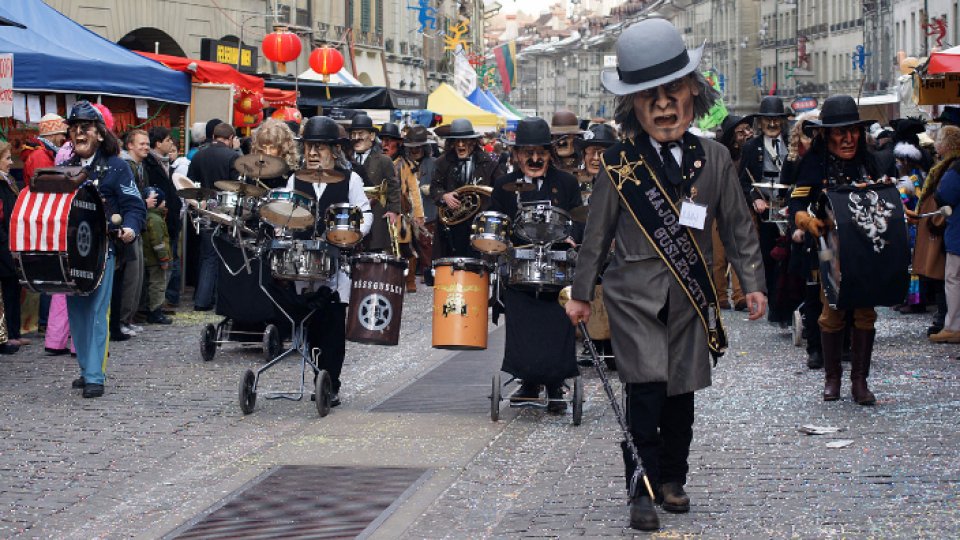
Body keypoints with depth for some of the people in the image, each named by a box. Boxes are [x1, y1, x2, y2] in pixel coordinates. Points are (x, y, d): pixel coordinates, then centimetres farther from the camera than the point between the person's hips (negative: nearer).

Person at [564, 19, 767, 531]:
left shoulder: (714, 158, 2)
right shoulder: (619, 162, -4)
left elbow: (738, 225, 9)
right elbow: (597, 233, 4)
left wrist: (752, 283, 5)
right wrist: (581, 292, 8)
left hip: (690, 293, 3)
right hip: (634, 291, -2)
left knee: (681, 391, 8)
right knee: (646, 386, -14)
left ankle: (672, 479, 26)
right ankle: (644, 490, -5)